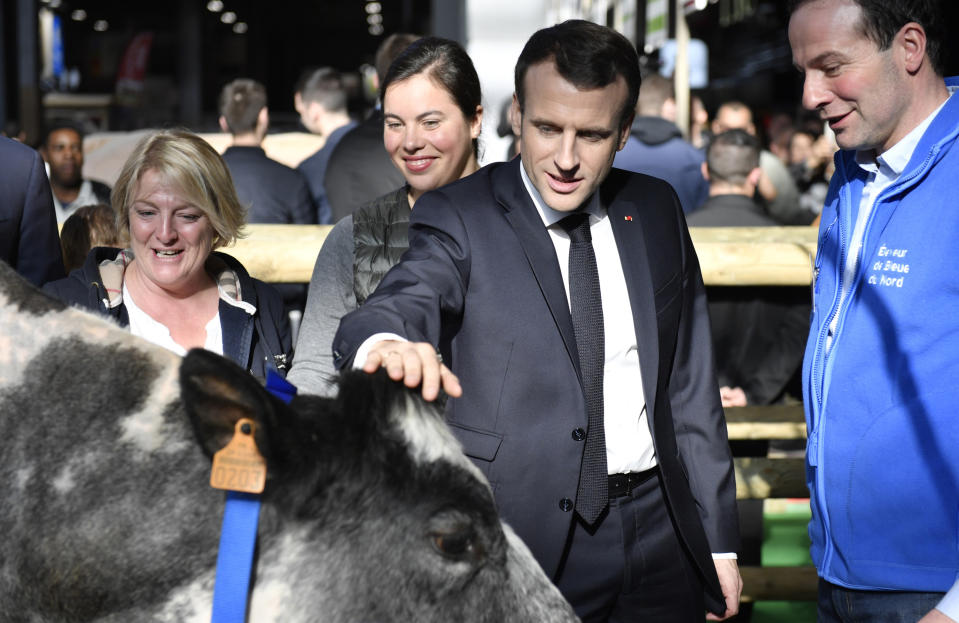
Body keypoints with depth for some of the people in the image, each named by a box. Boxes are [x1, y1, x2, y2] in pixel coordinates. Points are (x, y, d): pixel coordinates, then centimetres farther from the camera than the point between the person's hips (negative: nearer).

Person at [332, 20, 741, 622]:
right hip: (527, 541, -4)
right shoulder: (460, 217, -7)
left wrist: (718, 540, 9)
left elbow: (690, 382, 8)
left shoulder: (656, 210, 5)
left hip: (658, 527, 4)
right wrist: (388, 345, -51)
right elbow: (408, 298, -27)